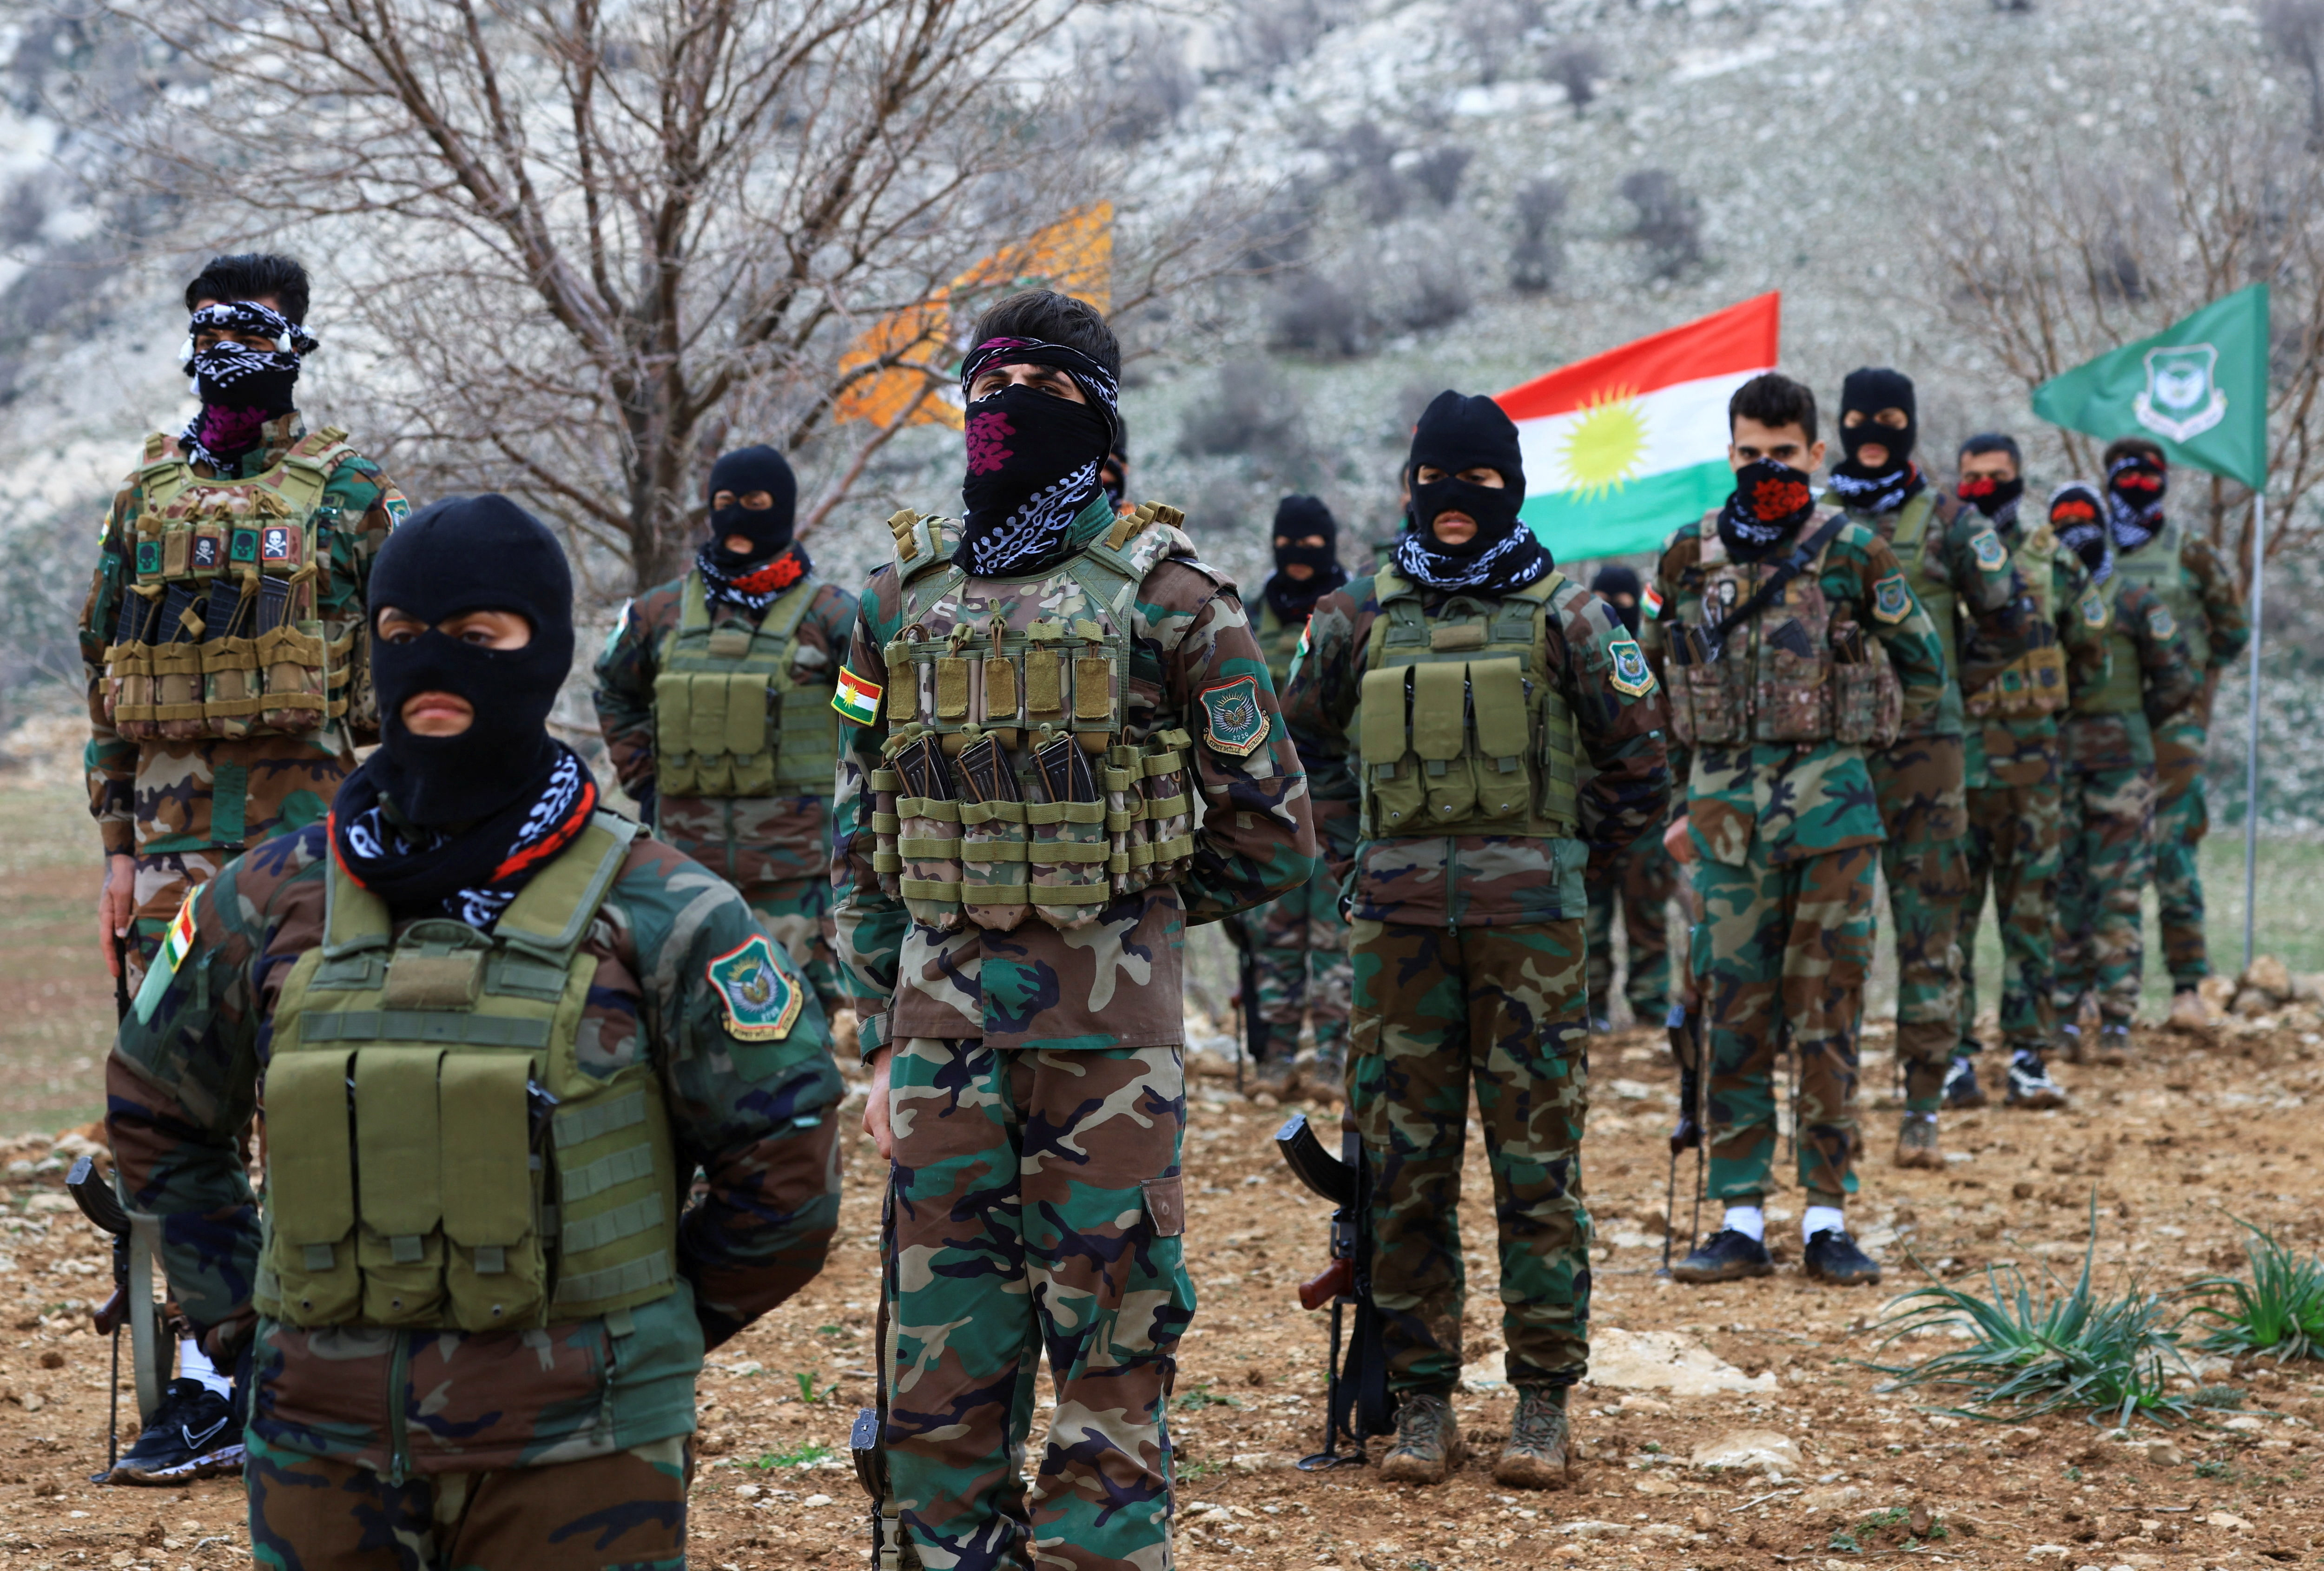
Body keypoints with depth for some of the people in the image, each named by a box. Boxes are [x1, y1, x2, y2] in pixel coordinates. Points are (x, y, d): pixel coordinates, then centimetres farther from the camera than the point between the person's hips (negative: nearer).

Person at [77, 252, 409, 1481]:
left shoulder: (350, 492, 2)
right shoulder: (147, 496, 14)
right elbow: (107, 686, 16)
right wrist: (117, 850, 9)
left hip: (307, 823, -4)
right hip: (173, 827, 4)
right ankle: (207, 1392, 6)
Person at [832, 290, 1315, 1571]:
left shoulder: (1161, 589, -1)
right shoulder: (904, 598, 12)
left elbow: (1269, 834, 3)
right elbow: (862, 842, 15)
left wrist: (1129, 911, 9)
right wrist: (881, 1038, 10)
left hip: (1106, 1016, -4)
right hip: (944, 1017, 4)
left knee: (1110, 1345, -1)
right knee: (941, 1344, 7)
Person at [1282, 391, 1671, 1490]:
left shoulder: (1563, 615, 3)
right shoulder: (1361, 617, 9)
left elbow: (1639, 763, 9)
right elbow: (1306, 739, 23)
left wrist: (1570, 861, 7)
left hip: (1527, 919, -2)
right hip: (1398, 918, 2)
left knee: (1536, 1162, -1)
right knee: (1406, 1167, 3)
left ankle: (1543, 1403, 6)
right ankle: (1421, 1401, 10)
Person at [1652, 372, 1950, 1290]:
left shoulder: (1855, 556, 0)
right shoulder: (1690, 560, 8)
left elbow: (1921, 664, 9)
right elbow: (1658, 695, 17)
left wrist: (1938, 786, 10)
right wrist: (1670, 802, 14)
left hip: (1831, 801, -2)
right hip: (1727, 803, 2)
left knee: (1827, 1010, 1)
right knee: (1734, 1012, 3)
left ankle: (1829, 1217, 7)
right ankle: (1742, 1220, 8)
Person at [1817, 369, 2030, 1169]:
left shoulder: (1948, 523, 4)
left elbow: (2009, 622, 8)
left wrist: (1934, 676, 7)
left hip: (1923, 750, -2)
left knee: (1928, 933, -2)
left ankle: (1922, 1109, 1)